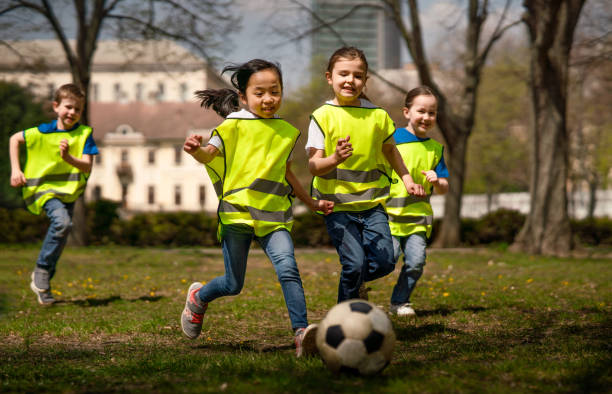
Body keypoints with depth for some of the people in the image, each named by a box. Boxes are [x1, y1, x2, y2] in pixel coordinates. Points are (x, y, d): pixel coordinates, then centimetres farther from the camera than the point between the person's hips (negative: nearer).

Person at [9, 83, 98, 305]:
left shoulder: (85, 134, -7)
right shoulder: (42, 133, -9)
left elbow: (87, 167, -16)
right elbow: (14, 139, 6)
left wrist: (68, 158, -35)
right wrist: (15, 170, -2)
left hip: (69, 189, 4)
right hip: (44, 186, -4)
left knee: (61, 235, 9)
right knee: (62, 221, -29)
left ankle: (42, 283, 28)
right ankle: (42, 271, -16)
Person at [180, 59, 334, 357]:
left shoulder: (286, 131, 13)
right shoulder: (234, 125, -3)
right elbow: (211, 153, -17)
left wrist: (311, 203, 29)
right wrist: (196, 151, -41)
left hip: (274, 216, 3)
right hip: (237, 212, -3)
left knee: (288, 268, -21)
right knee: (233, 285, 3)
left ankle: (301, 332, -25)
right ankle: (198, 297, 36)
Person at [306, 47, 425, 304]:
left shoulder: (377, 115, 4)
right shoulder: (323, 116, -6)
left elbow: (389, 149, 23)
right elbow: (313, 165, -12)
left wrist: (407, 179, 19)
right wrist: (335, 159, -31)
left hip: (372, 202, 3)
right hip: (337, 205, -3)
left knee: (384, 262, -8)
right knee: (354, 263, -14)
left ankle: (355, 284, 26)